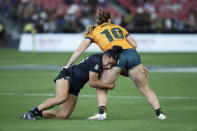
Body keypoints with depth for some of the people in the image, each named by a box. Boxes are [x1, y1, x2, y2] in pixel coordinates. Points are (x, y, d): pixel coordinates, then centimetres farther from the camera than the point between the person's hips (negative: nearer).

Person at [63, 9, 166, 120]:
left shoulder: (93, 32, 21)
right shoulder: (119, 27, 29)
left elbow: (80, 50, 12)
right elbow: (134, 44, 20)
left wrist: (68, 65, 16)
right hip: (133, 54, 3)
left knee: (101, 90, 11)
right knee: (145, 89, 13)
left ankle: (102, 113, -12)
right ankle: (160, 113, 4)